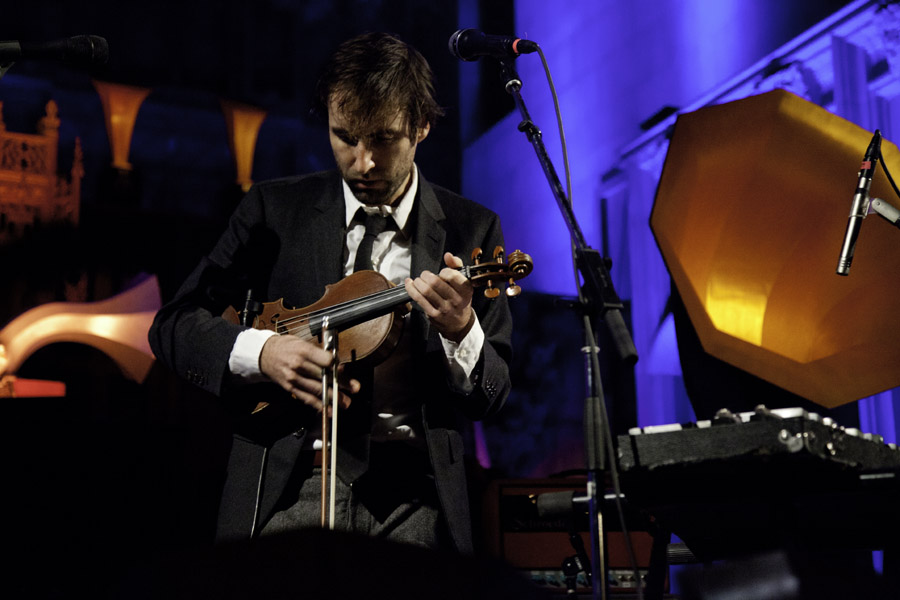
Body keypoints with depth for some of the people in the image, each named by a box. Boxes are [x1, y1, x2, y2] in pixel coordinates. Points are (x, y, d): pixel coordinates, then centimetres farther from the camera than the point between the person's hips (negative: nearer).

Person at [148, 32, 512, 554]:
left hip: (413, 494, 0)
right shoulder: (274, 209, 7)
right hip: (286, 487, 0)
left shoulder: (471, 230, 6)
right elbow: (172, 325, 5)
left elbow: (491, 398, 3)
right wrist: (260, 351, -13)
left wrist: (460, 331, -18)